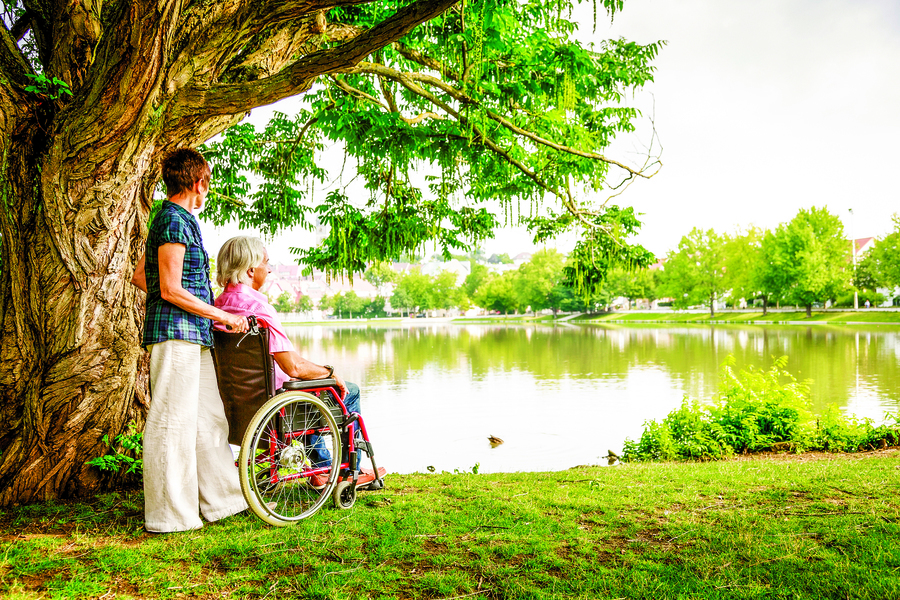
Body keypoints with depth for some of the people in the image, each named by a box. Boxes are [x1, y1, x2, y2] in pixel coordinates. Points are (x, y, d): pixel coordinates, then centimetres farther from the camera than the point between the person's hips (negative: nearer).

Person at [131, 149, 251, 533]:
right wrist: (224, 316, -12)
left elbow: (139, 276, 24)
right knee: (173, 422, -4)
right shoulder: (175, 221, -10)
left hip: (191, 336, 10)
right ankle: (168, 514, 4)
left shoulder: (174, 219, 20)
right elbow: (171, 289, -16)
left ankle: (220, 498, 20)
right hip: (176, 332, -10)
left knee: (209, 418, 12)